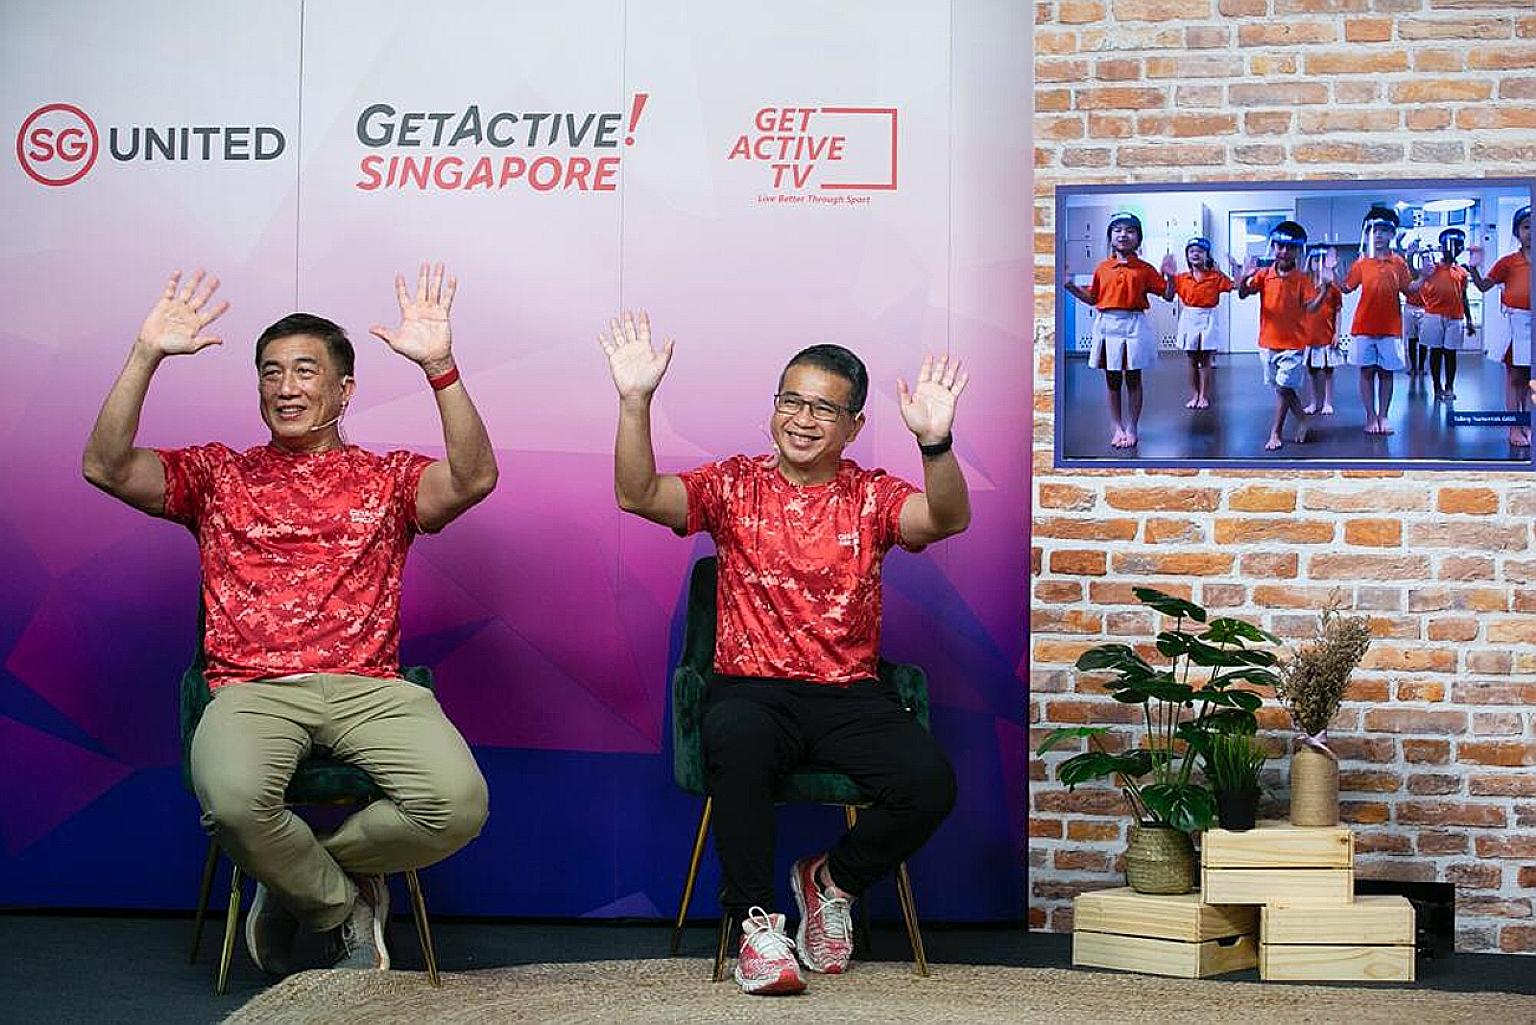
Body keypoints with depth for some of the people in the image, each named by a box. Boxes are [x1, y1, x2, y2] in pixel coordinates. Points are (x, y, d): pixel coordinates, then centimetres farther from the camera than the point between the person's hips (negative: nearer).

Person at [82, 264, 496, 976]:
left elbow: (473, 478, -4)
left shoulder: (387, 478, 17)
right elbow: (106, 468, 4)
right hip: (253, 687, -1)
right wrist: (147, 355, -4)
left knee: (458, 801, -28)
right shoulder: (216, 474, 19)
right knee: (234, 796, -37)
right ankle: (346, 904, -4)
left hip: (368, 686, 1)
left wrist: (439, 365, -14)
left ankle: (296, 880, 0)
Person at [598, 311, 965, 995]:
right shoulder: (734, 485, 8)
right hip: (752, 689, -1)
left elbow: (947, 518, -13)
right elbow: (638, 496, -8)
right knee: (734, 736, -38)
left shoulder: (872, 497, 8)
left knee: (930, 781, -24)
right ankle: (757, 918, -21)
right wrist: (635, 401, -22)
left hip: (851, 695, 2)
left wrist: (935, 442, -33)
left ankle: (833, 880, 7)